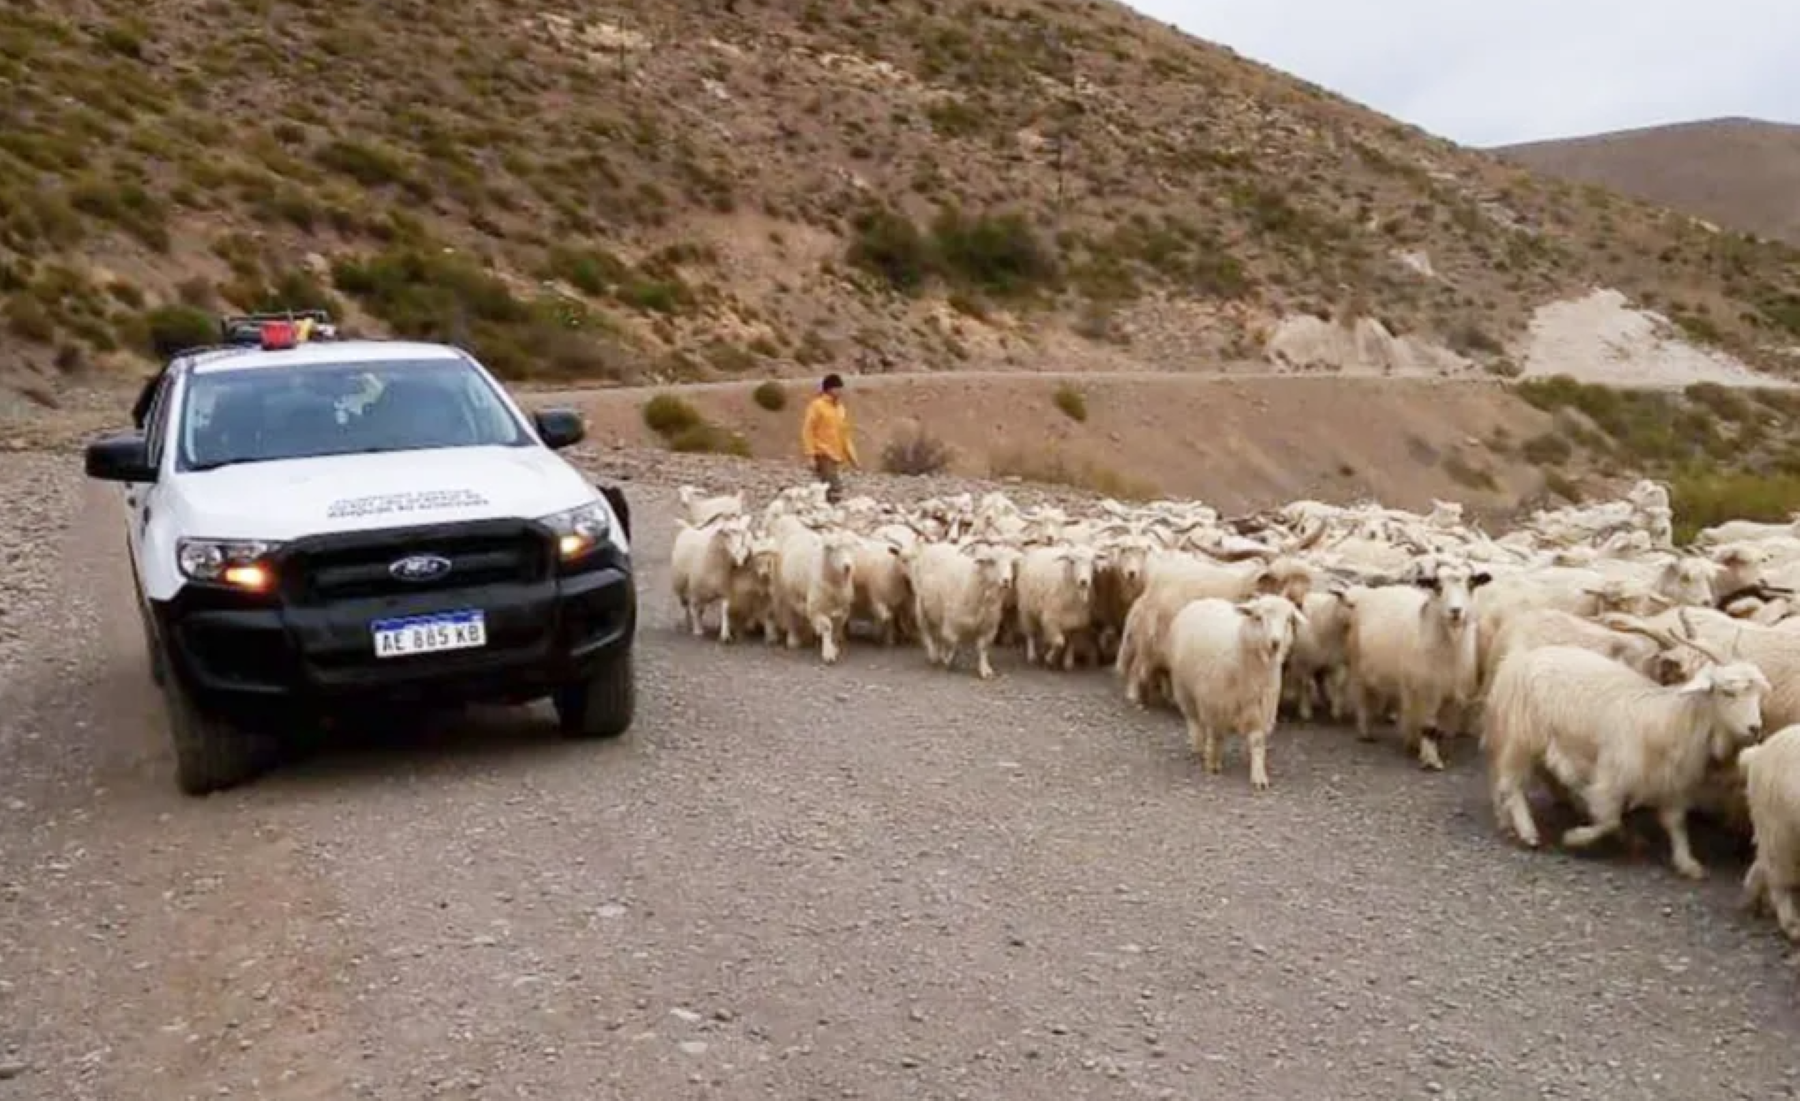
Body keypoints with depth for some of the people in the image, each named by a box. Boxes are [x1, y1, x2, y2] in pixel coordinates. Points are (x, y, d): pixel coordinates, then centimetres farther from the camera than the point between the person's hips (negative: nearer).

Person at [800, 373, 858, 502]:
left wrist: (852, 456, 19)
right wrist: (810, 455, -16)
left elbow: (844, 435, 23)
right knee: (835, 488, -19)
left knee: (832, 489, 6)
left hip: (837, 457, 8)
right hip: (823, 456, -8)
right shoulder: (817, 405, -6)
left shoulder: (841, 408, 16)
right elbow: (807, 431, -9)